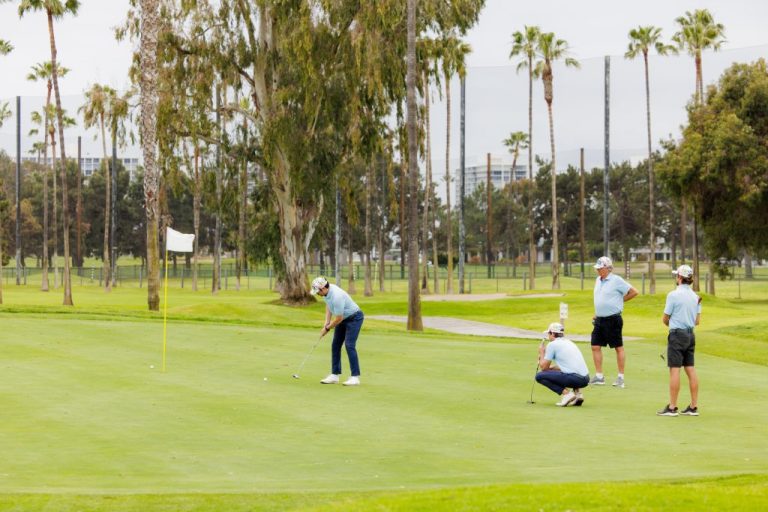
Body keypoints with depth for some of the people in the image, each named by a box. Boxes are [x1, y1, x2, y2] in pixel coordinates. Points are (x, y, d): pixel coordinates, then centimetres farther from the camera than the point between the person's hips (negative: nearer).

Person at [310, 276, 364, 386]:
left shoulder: (337, 296, -34)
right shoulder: (326, 292, -7)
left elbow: (339, 319, -27)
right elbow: (328, 305, 13)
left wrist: (327, 328, -12)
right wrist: (327, 322, 3)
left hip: (354, 318, -9)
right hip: (343, 318, 9)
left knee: (349, 345, -18)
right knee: (335, 345, 4)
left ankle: (355, 377, -16)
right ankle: (334, 375, 9)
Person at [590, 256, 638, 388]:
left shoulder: (616, 280, -11)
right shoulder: (598, 280, 12)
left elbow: (633, 292, -9)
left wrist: (621, 300, -4)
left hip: (613, 320, -8)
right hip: (599, 319, 8)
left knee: (618, 348, 0)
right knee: (595, 346, 4)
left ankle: (621, 377, 5)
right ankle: (599, 376, 11)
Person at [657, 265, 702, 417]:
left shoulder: (673, 295, -12)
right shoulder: (695, 297, 7)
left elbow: (665, 319, -4)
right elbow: (697, 321, 11)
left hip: (677, 334, -7)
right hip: (690, 335, 7)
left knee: (674, 370, -5)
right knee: (690, 370, 8)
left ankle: (672, 408, -3)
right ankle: (694, 407, 9)